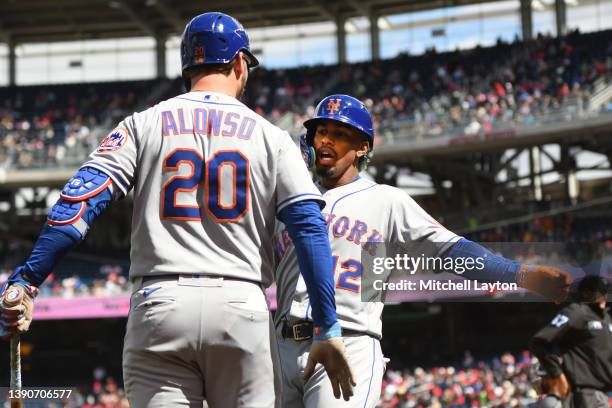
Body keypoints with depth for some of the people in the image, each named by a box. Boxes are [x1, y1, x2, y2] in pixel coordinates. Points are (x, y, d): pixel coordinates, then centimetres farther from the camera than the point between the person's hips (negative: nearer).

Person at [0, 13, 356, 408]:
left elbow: (81, 200, -3)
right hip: (242, 309, 0)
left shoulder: (144, 126, 9)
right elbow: (309, 227, 0)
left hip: (160, 305, 0)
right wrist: (328, 330, 0)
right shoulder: (271, 137, 10)